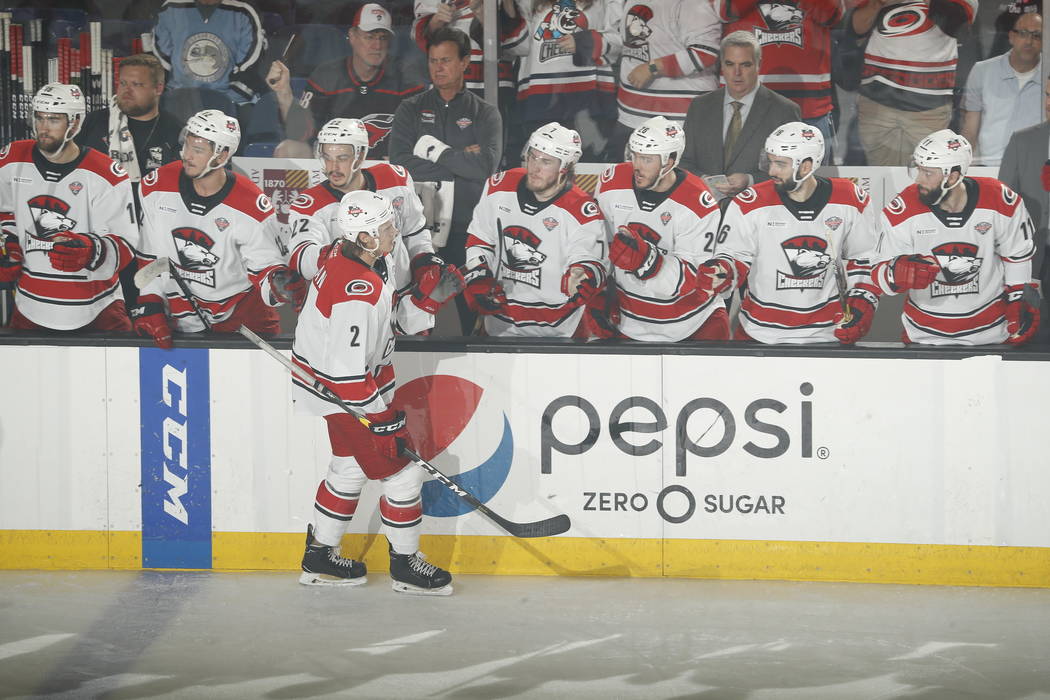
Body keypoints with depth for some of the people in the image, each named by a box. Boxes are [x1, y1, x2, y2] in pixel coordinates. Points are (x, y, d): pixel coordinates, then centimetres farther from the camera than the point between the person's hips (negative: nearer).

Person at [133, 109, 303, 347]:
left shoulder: (253, 207, -15)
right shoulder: (156, 188, -7)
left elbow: (264, 265, -10)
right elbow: (150, 256, 0)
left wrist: (278, 282, -32)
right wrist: (149, 306, -4)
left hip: (239, 306, -2)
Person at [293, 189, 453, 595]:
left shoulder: (345, 255, -1)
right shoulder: (357, 293, -31)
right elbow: (347, 369, -31)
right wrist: (382, 417, -25)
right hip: (346, 393, -11)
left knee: (350, 468, 23)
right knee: (401, 470, -1)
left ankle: (319, 558, 34)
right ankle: (405, 565, 11)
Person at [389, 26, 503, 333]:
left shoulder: (485, 114, 7)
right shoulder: (410, 110, 9)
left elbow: (486, 165, -11)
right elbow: (401, 163, -7)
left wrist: (434, 150, -6)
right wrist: (461, 162, -8)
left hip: (467, 228, 0)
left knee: (469, 306, 0)